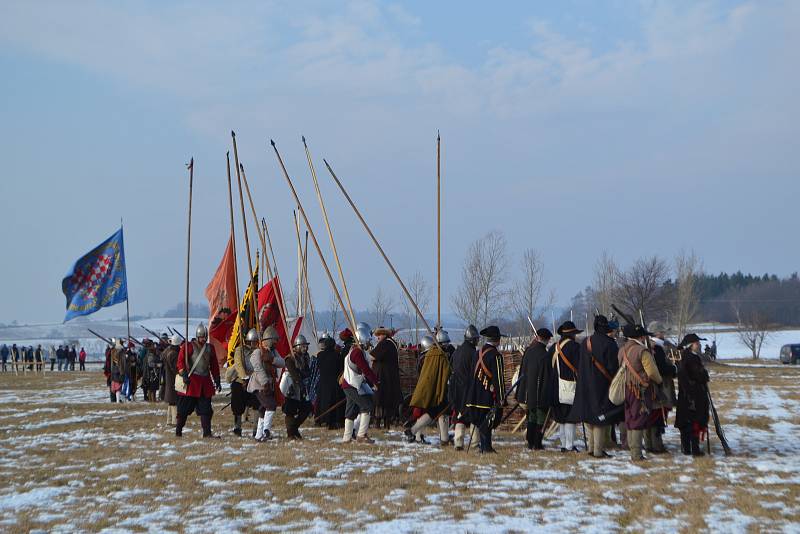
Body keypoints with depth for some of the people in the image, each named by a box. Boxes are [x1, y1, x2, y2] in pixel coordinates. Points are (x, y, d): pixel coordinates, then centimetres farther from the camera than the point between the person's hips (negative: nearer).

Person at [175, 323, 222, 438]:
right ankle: (178, 431, 9)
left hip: (205, 381, 5)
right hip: (191, 381, -5)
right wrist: (184, 375, -19)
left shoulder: (210, 348, 13)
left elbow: (214, 365, 18)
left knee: (206, 409, 2)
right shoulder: (189, 347, -3)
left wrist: (217, 381, 15)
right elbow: (181, 361, -8)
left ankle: (207, 432, 4)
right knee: (184, 408, 0)